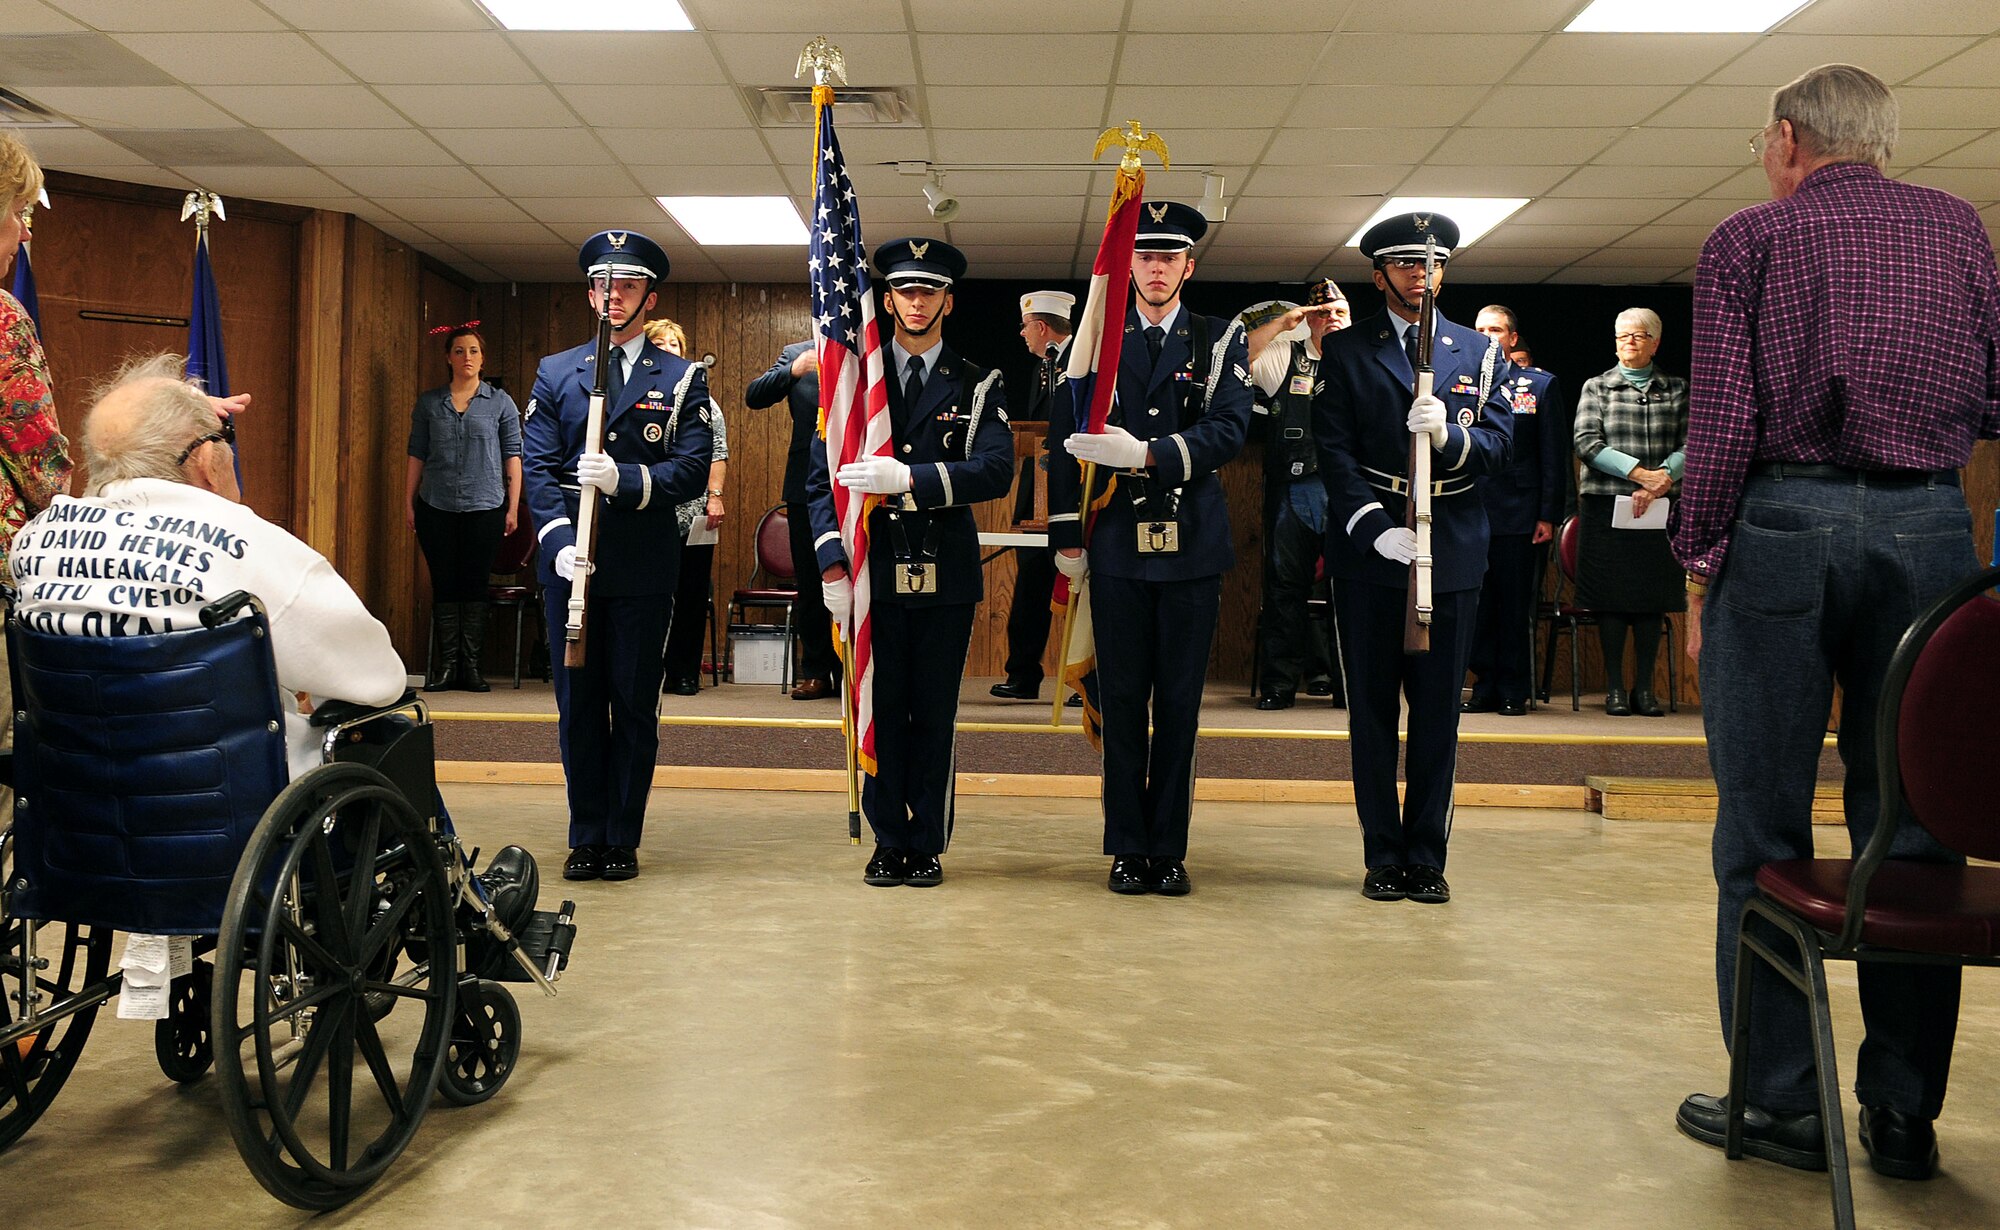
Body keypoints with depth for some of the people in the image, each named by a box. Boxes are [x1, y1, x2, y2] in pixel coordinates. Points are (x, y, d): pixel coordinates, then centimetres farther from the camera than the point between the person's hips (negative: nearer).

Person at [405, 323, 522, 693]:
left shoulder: (500, 402, 5)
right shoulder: (429, 403, 9)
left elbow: (513, 456, 3)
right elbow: (417, 455, 10)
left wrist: (513, 507, -2)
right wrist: (408, 503, 5)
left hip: (484, 508, -1)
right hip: (437, 507, 1)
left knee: (474, 585, 2)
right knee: (444, 585, 3)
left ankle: (470, 666, 7)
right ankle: (445, 666, 7)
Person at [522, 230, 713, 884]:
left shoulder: (681, 379, 5)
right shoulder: (555, 372, 11)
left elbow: (691, 470, -5)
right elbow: (538, 467, 3)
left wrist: (623, 479, -21)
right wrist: (560, 542, -12)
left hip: (643, 565, -2)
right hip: (570, 561, 2)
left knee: (635, 705, 4)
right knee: (577, 703, 7)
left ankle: (623, 839, 13)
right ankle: (586, 837, 17)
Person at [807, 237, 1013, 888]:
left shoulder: (978, 386, 7)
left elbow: (996, 470, -9)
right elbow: (822, 475, 6)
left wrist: (907, 479, -22)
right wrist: (833, 564, -5)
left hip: (946, 573, 0)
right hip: (873, 570, 0)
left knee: (934, 713, 5)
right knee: (881, 709, 4)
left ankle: (926, 844, 16)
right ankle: (888, 841, 16)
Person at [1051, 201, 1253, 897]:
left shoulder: (1219, 342, 8)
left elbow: (1229, 430, -7)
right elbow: (1064, 441, 9)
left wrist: (1148, 455, -20)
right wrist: (1066, 536, 3)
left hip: (1192, 547, 0)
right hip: (1116, 546, 0)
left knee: (1180, 703, 4)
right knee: (1122, 701, 3)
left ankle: (1169, 848, 14)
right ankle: (1128, 848, 13)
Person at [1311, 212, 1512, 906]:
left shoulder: (1479, 353, 12)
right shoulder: (1346, 352, 7)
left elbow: (1497, 447, 2)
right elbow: (1334, 452, -3)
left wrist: (1448, 434, -19)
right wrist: (1376, 529, -16)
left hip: (1452, 552, 1)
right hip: (1368, 547, -1)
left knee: (1438, 711, 5)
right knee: (1372, 709, 4)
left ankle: (1427, 857, 15)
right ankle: (1383, 856, 14)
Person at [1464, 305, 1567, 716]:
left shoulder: (1541, 385, 5)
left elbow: (1555, 455, 3)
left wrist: (1549, 515, -4)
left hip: (1518, 516, -2)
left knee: (1515, 606, 3)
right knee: (1477, 605, 5)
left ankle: (1514, 692, 11)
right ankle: (1485, 687, 14)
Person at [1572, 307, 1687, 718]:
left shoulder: (1677, 390, 12)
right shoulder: (1596, 387, 7)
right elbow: (1586, 442, -5)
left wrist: (1661, 480, -14)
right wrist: (1640, 472, -14)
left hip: (1659, 510, 2)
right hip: (1606, 508, -2)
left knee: (1652, 598, 3)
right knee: (1612, 598, -1)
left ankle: (1644, 687, 12)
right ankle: (1614, 687, 8)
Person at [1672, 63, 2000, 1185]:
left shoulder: (1749, 239, 3)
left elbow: (1724, 421, -6)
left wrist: (1701, 568, 0)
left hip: (1784, 521, -3)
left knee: (1765, 824, 3)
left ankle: (1781, 1102, 7)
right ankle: (1906, 1114, 13)